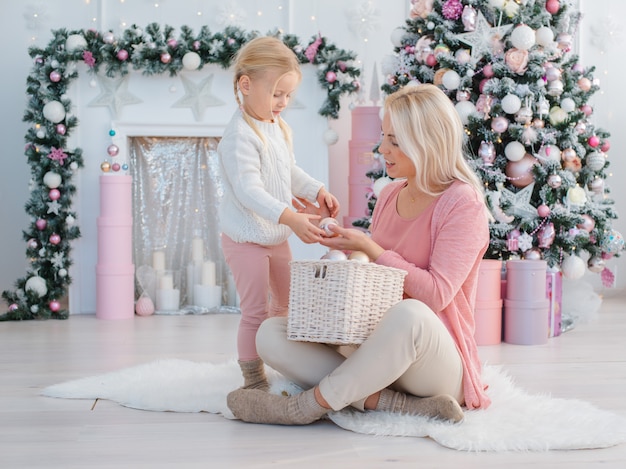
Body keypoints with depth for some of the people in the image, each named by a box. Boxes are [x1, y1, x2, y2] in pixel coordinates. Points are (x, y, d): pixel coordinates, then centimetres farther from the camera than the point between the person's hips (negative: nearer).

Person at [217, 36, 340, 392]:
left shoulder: (280, 129, 6)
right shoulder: (240, 135, -24)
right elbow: (249, 190, -32)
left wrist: (317, 191, 2)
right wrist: (290, 218, -42)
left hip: (278, 237, 9)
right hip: (247, 239, -9)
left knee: (287, 304, 20)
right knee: (256, 312, -4)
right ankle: (254, 381, 8)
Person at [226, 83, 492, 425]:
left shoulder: (463, 205, -9)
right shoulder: (389, 195, 12)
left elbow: (435, 294, -17)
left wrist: (370, 248, -16)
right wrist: (341, 242, 3)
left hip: (439, 364, -7)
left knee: (410, 315, -42)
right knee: (271, 335, -11)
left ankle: (307, 405, -26)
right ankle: (400, 403, -24)